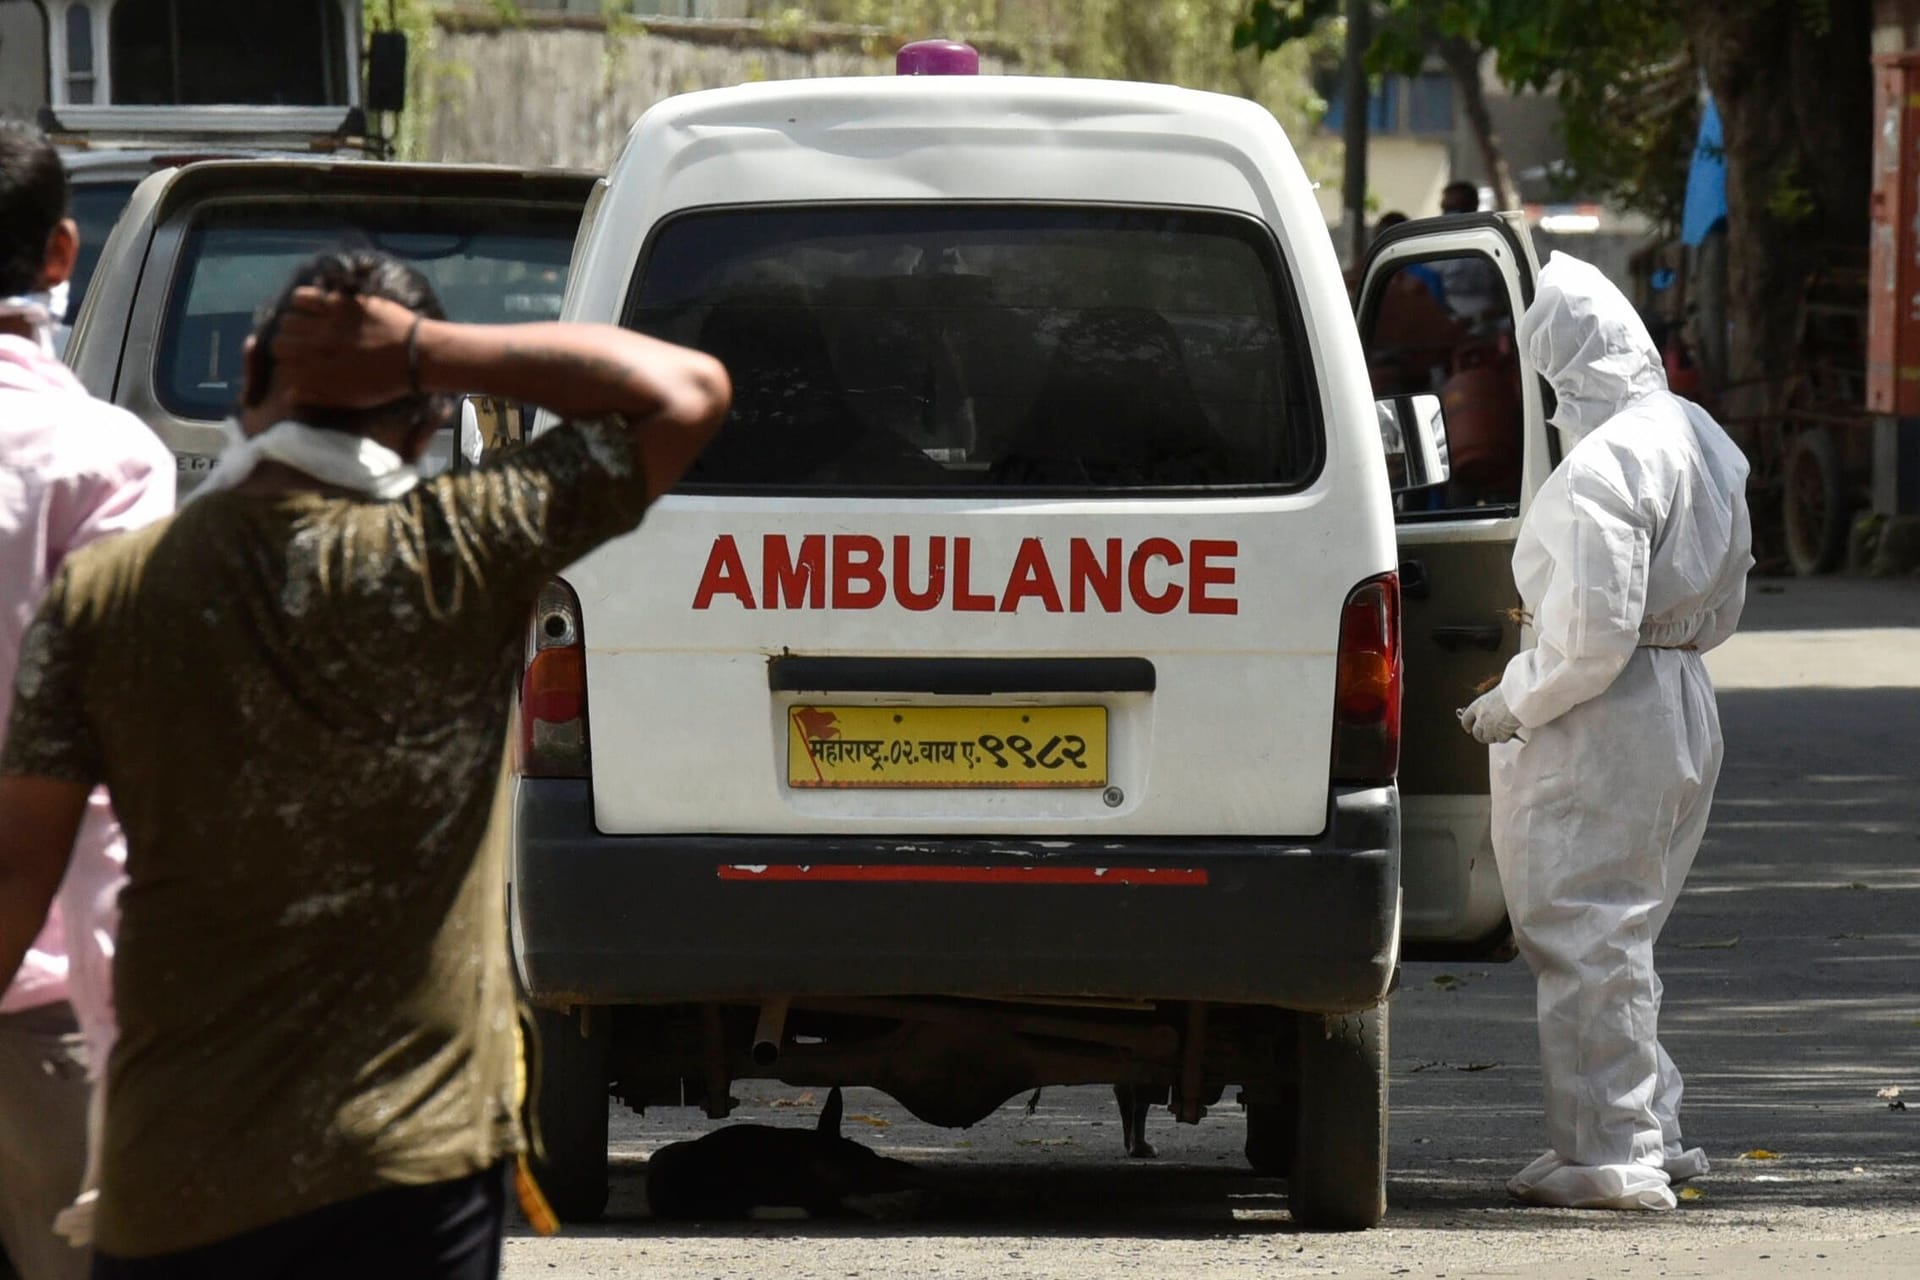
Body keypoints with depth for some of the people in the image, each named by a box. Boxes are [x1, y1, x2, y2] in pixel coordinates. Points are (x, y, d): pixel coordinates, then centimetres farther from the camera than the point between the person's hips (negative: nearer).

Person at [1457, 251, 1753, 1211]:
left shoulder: (1603, 465, -21)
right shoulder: (1701, 441, 10)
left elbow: (1593, 633, -24)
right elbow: (1722, 605, 19)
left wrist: (1512, 705, -12)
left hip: (1602, 726, -10)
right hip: (1682, 714, 10)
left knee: (1584, 935, -3)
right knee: (1617, 936, 19)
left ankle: (1614, 1156, -2)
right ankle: (1650, 1138, 23)